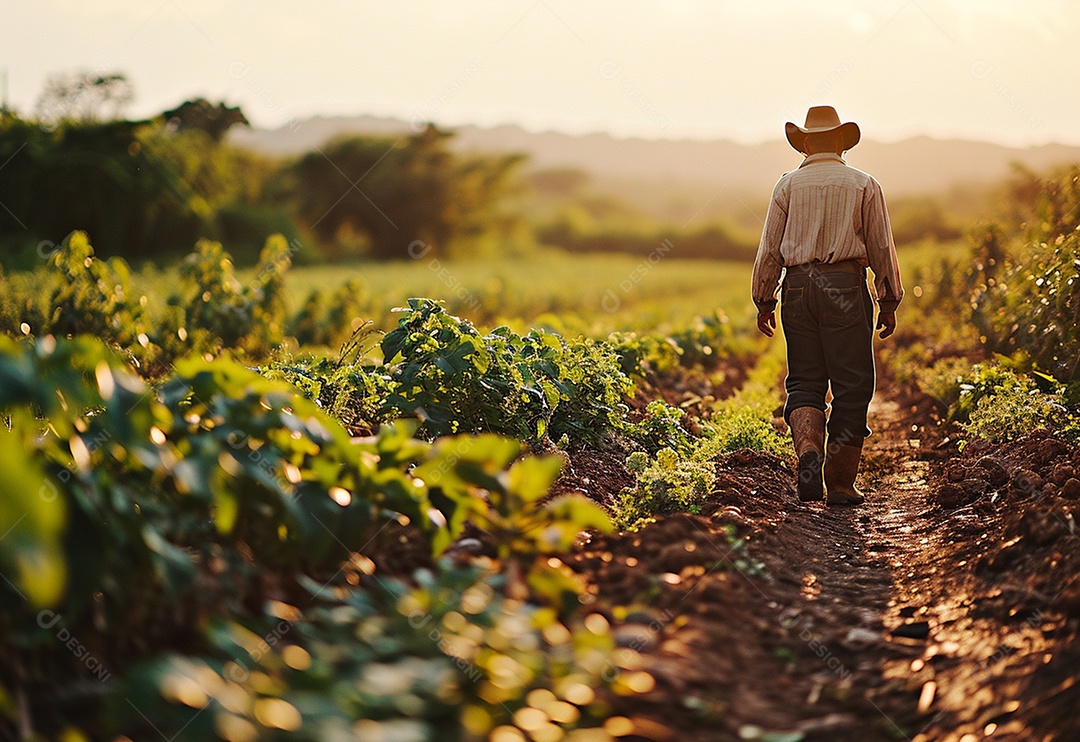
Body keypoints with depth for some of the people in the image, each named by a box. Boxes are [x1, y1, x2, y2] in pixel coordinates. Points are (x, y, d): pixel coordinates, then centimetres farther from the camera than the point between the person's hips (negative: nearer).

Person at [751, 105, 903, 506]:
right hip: (845, 286, -2)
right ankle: (840, 483, 4)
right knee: (851, 385, 3)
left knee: (804, 380, 10)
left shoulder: (788, 184, 6)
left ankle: (808, 450, -16)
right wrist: (888, 301, 12)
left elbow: (770, 248, 5)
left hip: (798, 286, 2)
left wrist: (764, 301, 12)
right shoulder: (863, 185, 5)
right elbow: (882, 247, 6)